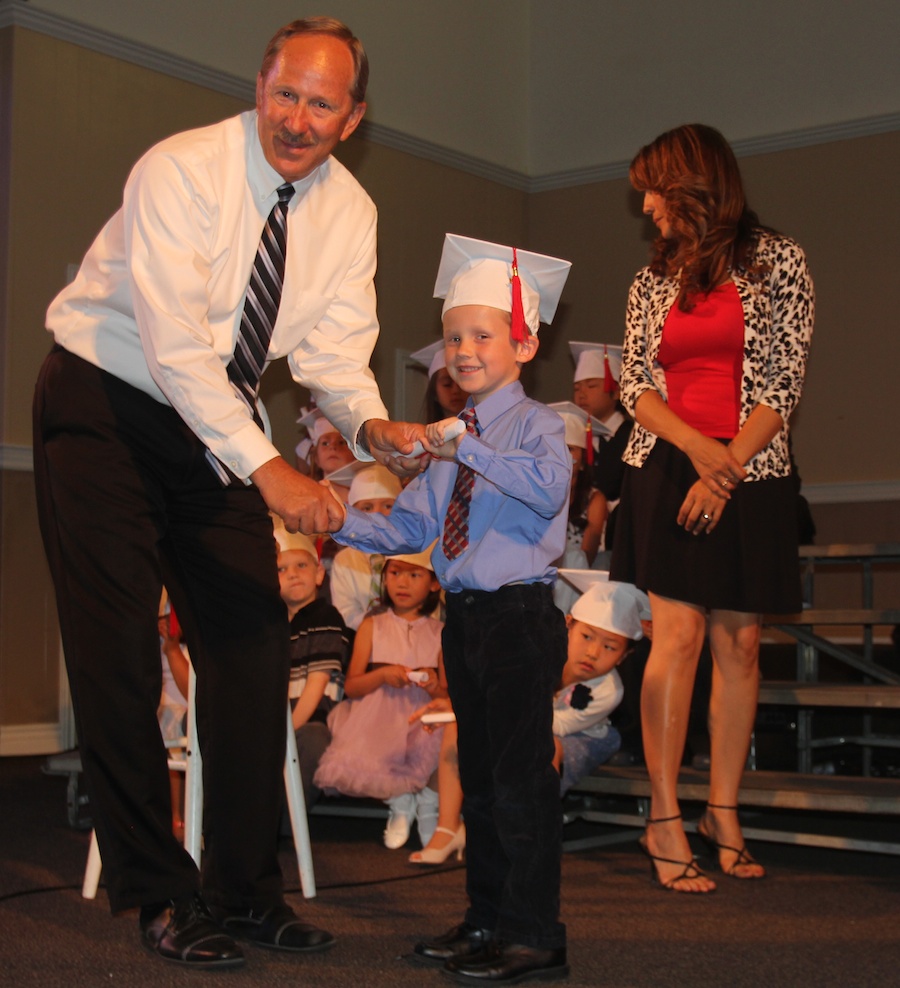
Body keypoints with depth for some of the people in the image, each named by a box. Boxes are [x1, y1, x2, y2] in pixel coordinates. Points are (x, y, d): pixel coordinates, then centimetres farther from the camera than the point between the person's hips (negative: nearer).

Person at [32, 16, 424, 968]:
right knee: (118, 651, -7)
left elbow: (334, 349, -8)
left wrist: (369, 425, -31)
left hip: (216, 424, 6)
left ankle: (245, 888, 13)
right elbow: (176, 342, -32)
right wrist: (268, 468, -41)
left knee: (252, 644, 2)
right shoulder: (180, 172, -23)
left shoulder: (348, 210, -4)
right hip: (107, 406, -5)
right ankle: (157, 894, 4)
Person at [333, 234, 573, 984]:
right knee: (478, 774, 15)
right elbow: (407, 526, 15)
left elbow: (547, 487, -29)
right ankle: (487, 920, 26)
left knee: (521, 775, -6)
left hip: (521, 617, -8)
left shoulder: (535, 424, -8)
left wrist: (468, 449, -30)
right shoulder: (448, 443, 16)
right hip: (465, 617, 8)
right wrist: (338, 520, 2)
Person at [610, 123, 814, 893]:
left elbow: (785, 379, -3)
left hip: (749, 473, -1)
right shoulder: (653, 279, 12)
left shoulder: (777, 260, 3)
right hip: (666, 470, 1)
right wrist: (699, 449, -11)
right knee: (679, 634, -7)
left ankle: (724, 812, 9)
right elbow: (635, 383, 6)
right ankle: (665, 819, -5)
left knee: (739, 641, 0)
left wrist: (729, 466, -12)